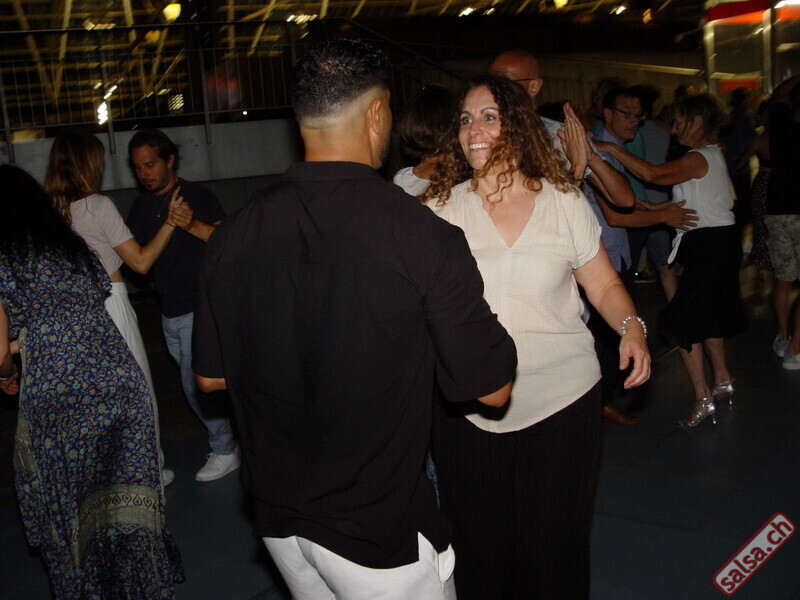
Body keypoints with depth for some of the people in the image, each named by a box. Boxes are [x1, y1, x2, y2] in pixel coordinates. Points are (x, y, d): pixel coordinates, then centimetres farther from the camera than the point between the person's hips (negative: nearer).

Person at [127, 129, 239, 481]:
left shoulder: (197, 196, -8)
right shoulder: (142, 206, 11)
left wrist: (193, 225, -31)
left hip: (198, 308, -7)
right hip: (170, 311, 7)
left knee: (197, 385, -6)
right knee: (196, 382, 12)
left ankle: (224, 451, 9)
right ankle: (228, 437, 26)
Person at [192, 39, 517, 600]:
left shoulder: (231, 237, -8)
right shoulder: (425, 237, -21)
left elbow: (211, 376, 5)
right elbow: (493, 387, -12)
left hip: (278, 518, 5)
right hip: (381, 532, -4)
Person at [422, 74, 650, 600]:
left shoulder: (564, 203, 0)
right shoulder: (441, 210, 1)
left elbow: (604, 285, 5)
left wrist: (631, 326, -14)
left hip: (562, 399, 0)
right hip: (467, 412, 1)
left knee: (554, 546, 10)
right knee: (480, 546, 13)